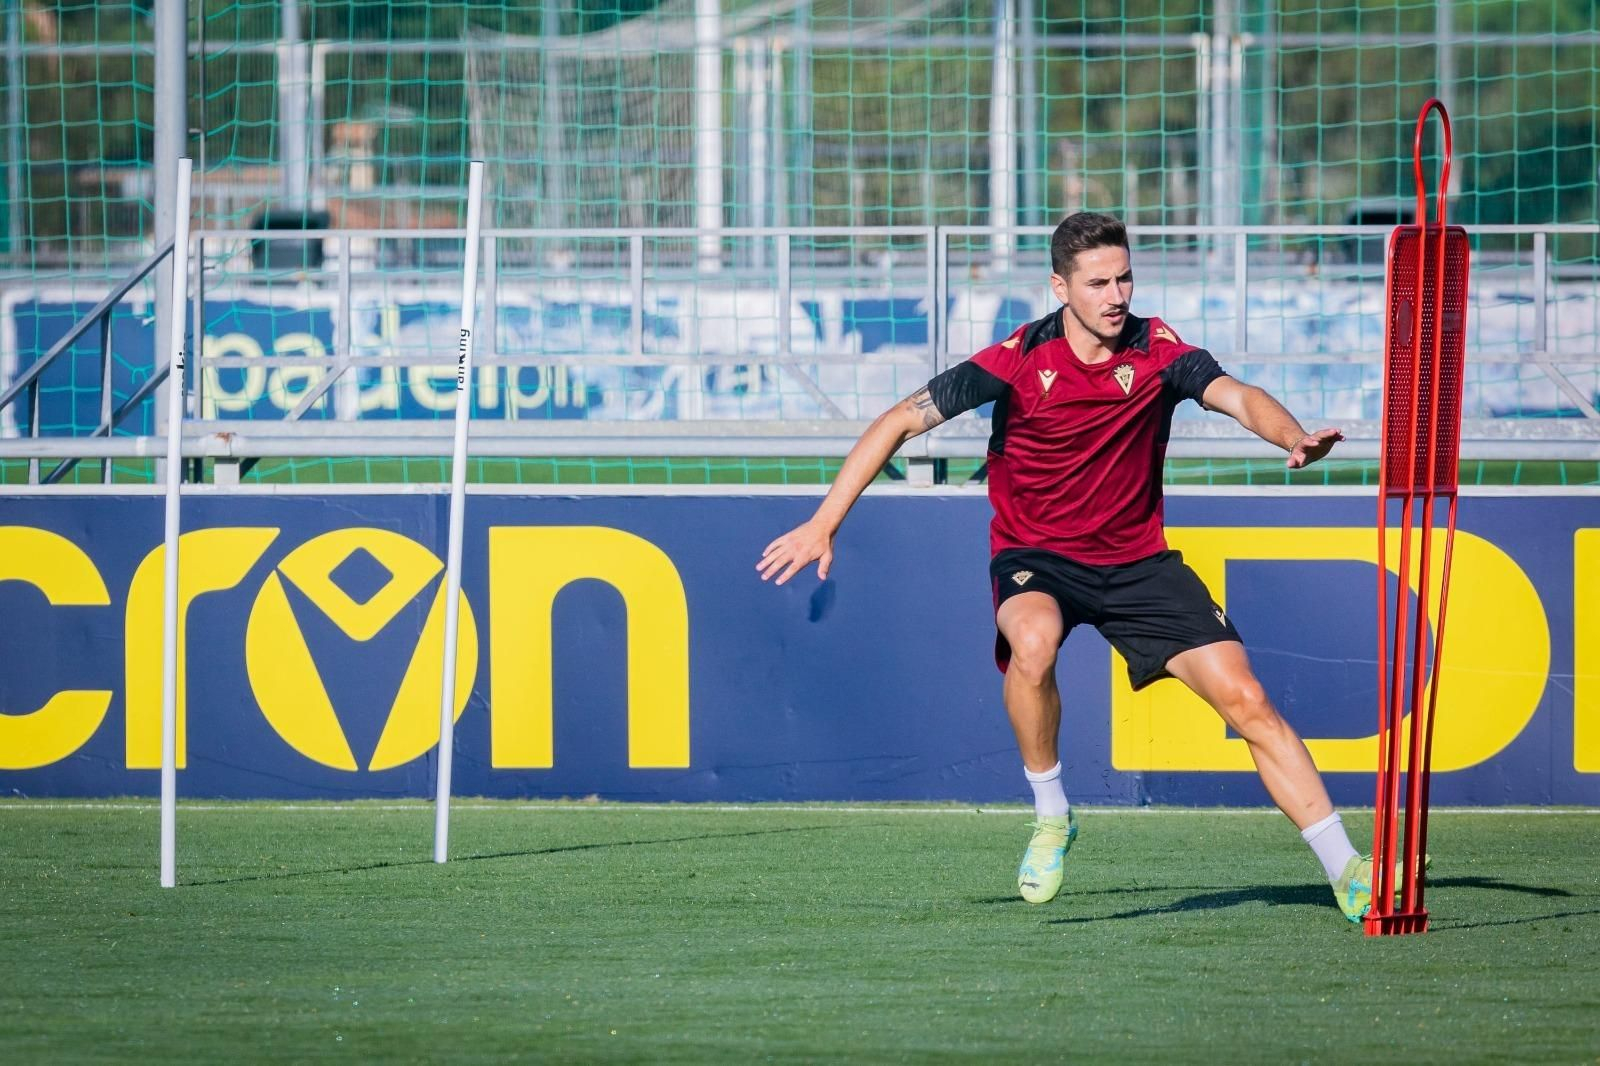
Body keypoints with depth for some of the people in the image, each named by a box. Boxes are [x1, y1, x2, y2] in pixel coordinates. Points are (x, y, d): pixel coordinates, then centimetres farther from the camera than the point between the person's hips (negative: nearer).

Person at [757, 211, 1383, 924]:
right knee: (1032, 643, -38)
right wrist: (823, 524, -18)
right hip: (1035, 557, -2)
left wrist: (1295, 439, -48)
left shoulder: (1156, 351, -8)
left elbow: (1236, 397, -25)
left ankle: (1348, 873, 1)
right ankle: (1050, 817, -15)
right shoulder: (1019, 362, -14)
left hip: (1138, 562, 2)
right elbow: (901, 421, -12)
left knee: (1247, 702, -8)